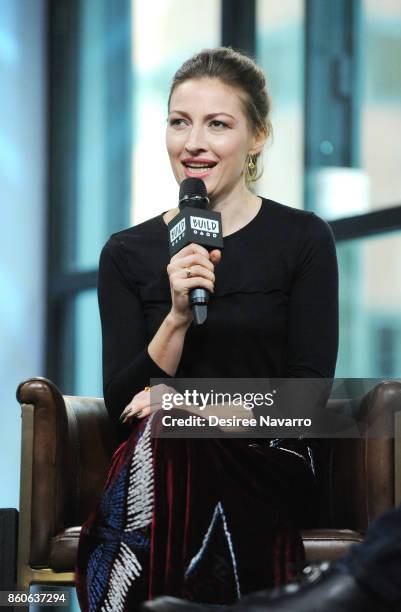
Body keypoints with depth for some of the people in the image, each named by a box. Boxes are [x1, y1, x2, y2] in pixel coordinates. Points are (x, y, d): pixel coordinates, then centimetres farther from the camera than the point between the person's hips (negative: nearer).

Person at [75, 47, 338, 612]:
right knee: (158, 434, -34)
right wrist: (177, 317, -14)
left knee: (166, 439, -34)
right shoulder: (127, 254, 9)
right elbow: (122, 405, 1)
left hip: (268, 466, -2)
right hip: (156, 464, 2)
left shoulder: (304, 240, 3)